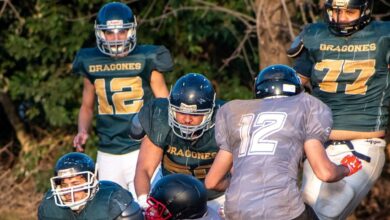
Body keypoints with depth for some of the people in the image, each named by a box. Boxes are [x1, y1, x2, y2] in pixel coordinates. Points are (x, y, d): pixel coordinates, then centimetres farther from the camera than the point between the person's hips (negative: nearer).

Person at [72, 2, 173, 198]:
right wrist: (83, 132, 1)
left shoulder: (145, 61, -3)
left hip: (141, 151, -4)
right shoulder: (92, 64, 7)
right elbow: (87, 106, 20)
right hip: (107, 154, 4)